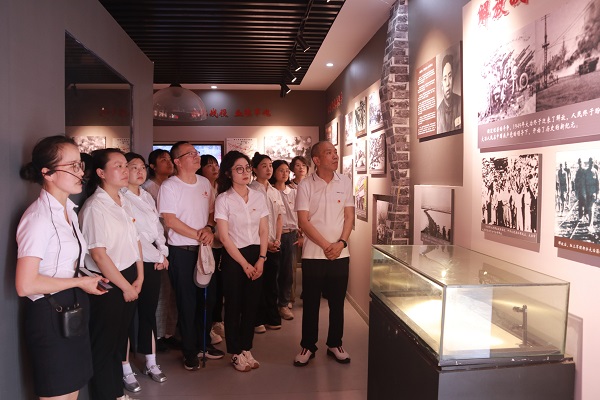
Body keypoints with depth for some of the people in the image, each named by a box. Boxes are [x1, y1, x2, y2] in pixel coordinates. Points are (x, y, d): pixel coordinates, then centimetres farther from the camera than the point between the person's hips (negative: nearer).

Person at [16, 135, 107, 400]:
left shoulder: (68, 210, 9)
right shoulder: (39, 217, -19)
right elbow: (25, 285, -25)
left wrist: (87, 278, 1)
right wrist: (81, 282, -16)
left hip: (73, 310, 8)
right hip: (50, 315, -8)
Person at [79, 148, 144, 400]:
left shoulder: (124, 202, 6)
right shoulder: (94, 207, -17)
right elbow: (99, 255, -19)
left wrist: (139, 277, 3)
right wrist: (125, 287, -12)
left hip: (129, 279, 8)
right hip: (107, 283, -8)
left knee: (120, 338, 20)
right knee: (104, 344, 8)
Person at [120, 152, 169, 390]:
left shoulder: (147, 197, 13)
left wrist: (163, 253, 1)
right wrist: (157, 256, -9)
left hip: (153, 263, 7)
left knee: (149, 312, 13)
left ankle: (151, 364, 25)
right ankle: (126, 370, 15)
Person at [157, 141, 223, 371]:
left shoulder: (204, 183, 7)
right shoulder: (169, 187, -11)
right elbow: (170, 220, -16)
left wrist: (210, 228, -9)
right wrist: (198, 235, -14)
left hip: (204, 249, 6)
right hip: (182, 251, -5)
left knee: (206, 298, 14)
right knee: (187, 302, 5)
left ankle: (203, 343, 34)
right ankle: (189, 351, 22)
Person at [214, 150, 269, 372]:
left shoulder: (258, 197, 4)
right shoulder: (223, 199, -8)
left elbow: (264, 231, 5)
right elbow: (224, 237, -11)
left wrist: (261, 260, -5)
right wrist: (245, 264, -11)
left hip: (256, 256, 4)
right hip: (233, 257, -3)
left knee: (251, 305, 10)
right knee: (234, 306, 6)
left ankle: (246, 349, 26)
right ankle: (236, 353, 21)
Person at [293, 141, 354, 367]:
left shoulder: (345, 183, 3)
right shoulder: (306, 185, -6)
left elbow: (349, 216, 4)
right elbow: (303, 221, -9)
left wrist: (341, 242, -10)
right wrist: (326, 245, -14)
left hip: (340, 253, 2)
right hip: (313, 254, -2)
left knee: (337, 302, 12)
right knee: (311, 302, 8)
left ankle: (335, 344, 29)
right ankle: (308, 346, 24)